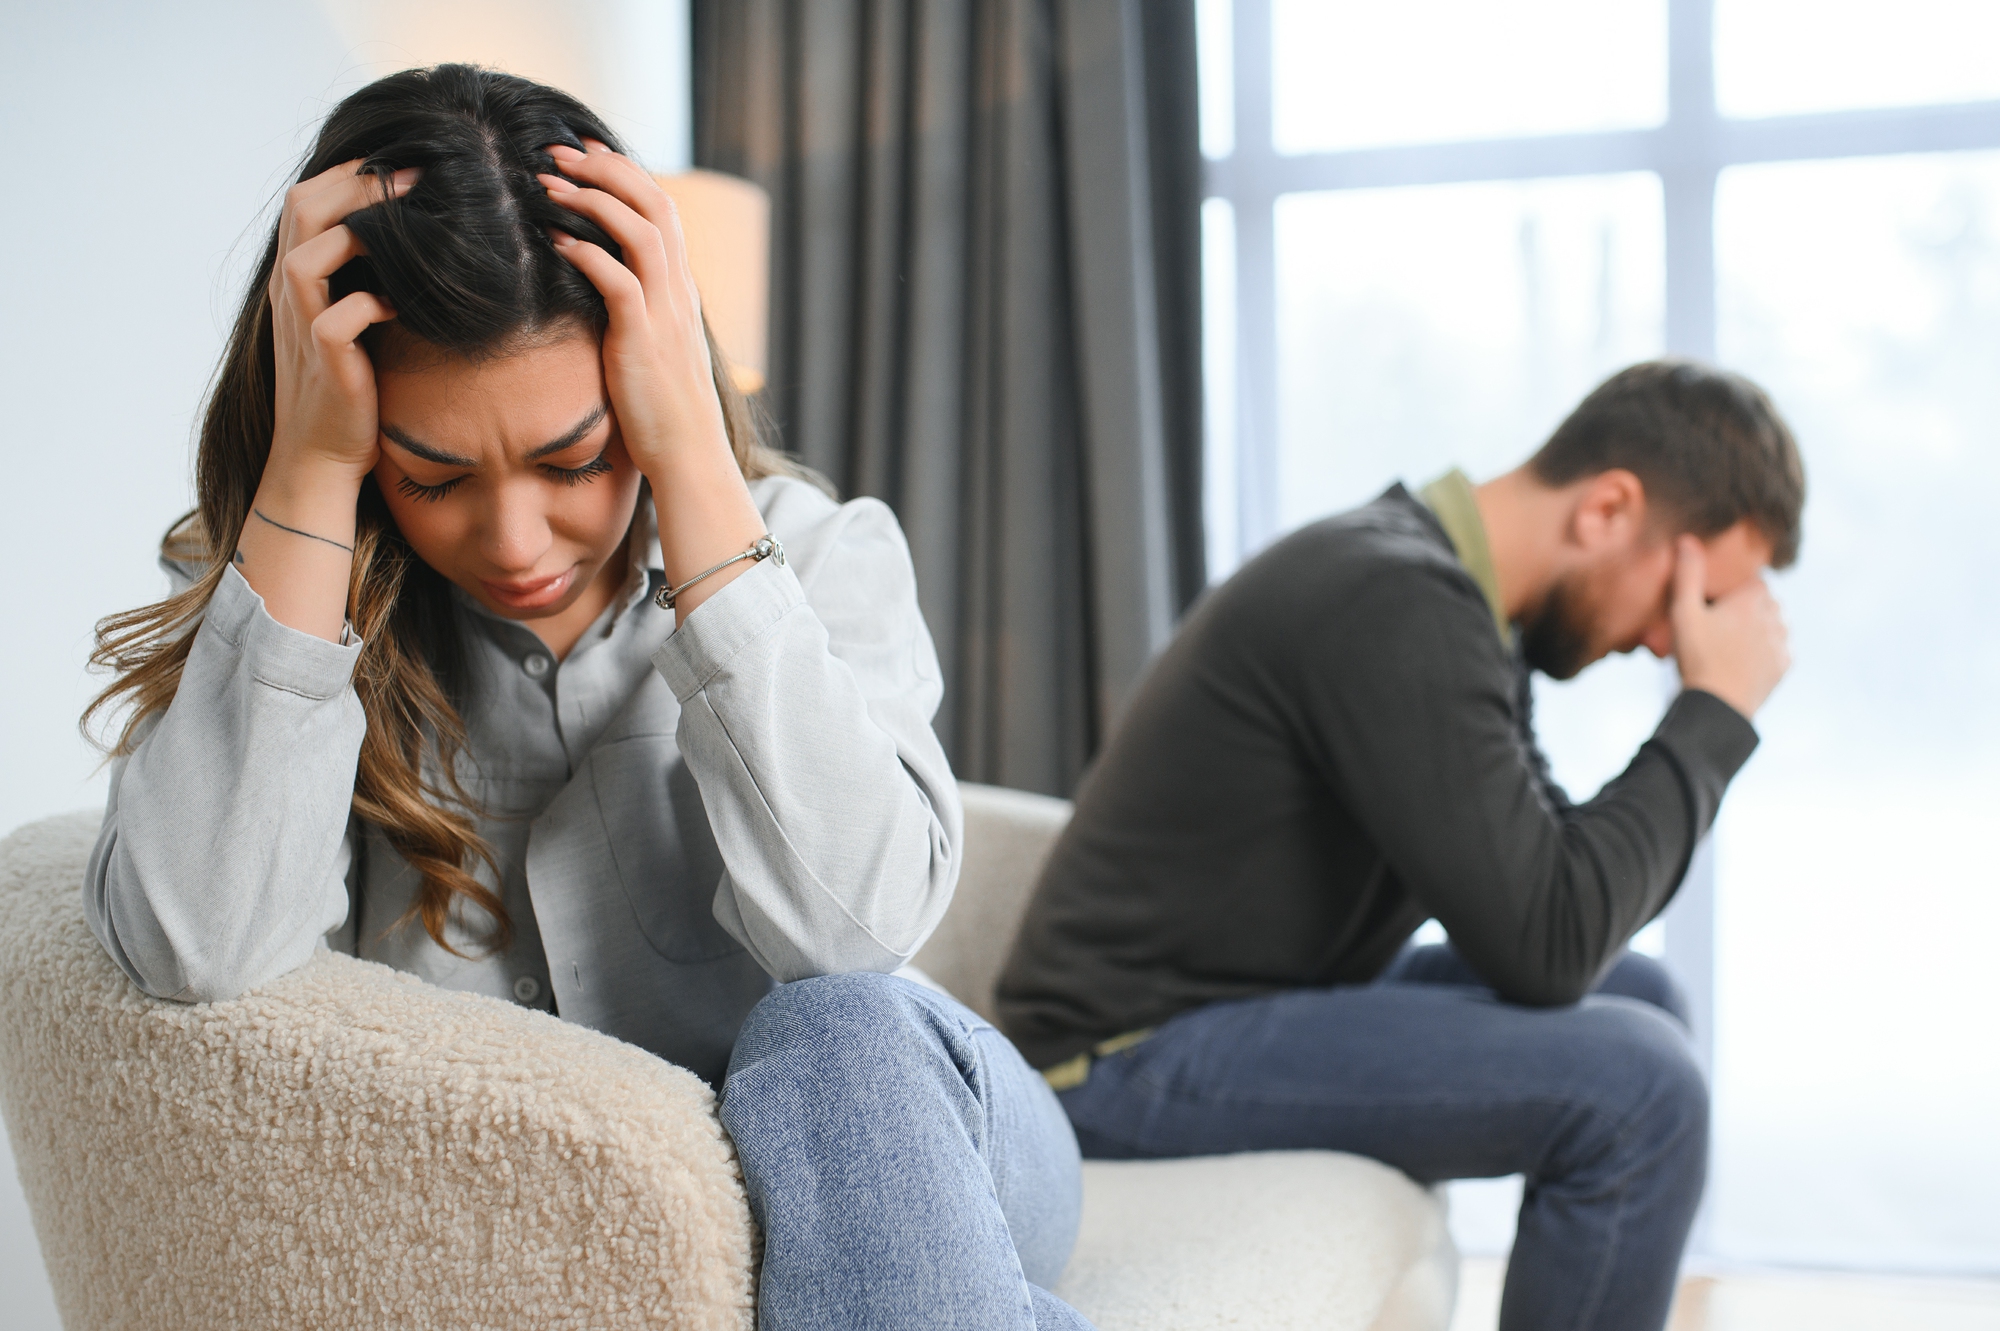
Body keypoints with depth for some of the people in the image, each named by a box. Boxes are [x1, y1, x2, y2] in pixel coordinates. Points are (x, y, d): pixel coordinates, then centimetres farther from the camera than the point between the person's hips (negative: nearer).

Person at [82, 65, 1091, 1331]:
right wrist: (309, 464, -22)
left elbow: (853, 921, -24)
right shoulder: (282, 588, -5)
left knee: (843, 1041, -32)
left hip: (873, 1145, 1)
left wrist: (693, 458, -25)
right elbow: (197, 951, -23)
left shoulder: (820, 553, -6)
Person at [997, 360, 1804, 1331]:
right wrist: (1717, 710, -15)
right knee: (1634, 1082, -21)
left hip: (1271, 997, 10)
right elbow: (1548, 947, -24)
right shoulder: (1397, 606, -23)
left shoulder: (1456, 595, 7)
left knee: (1639, 1002, 15)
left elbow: (1556, 876, 10)